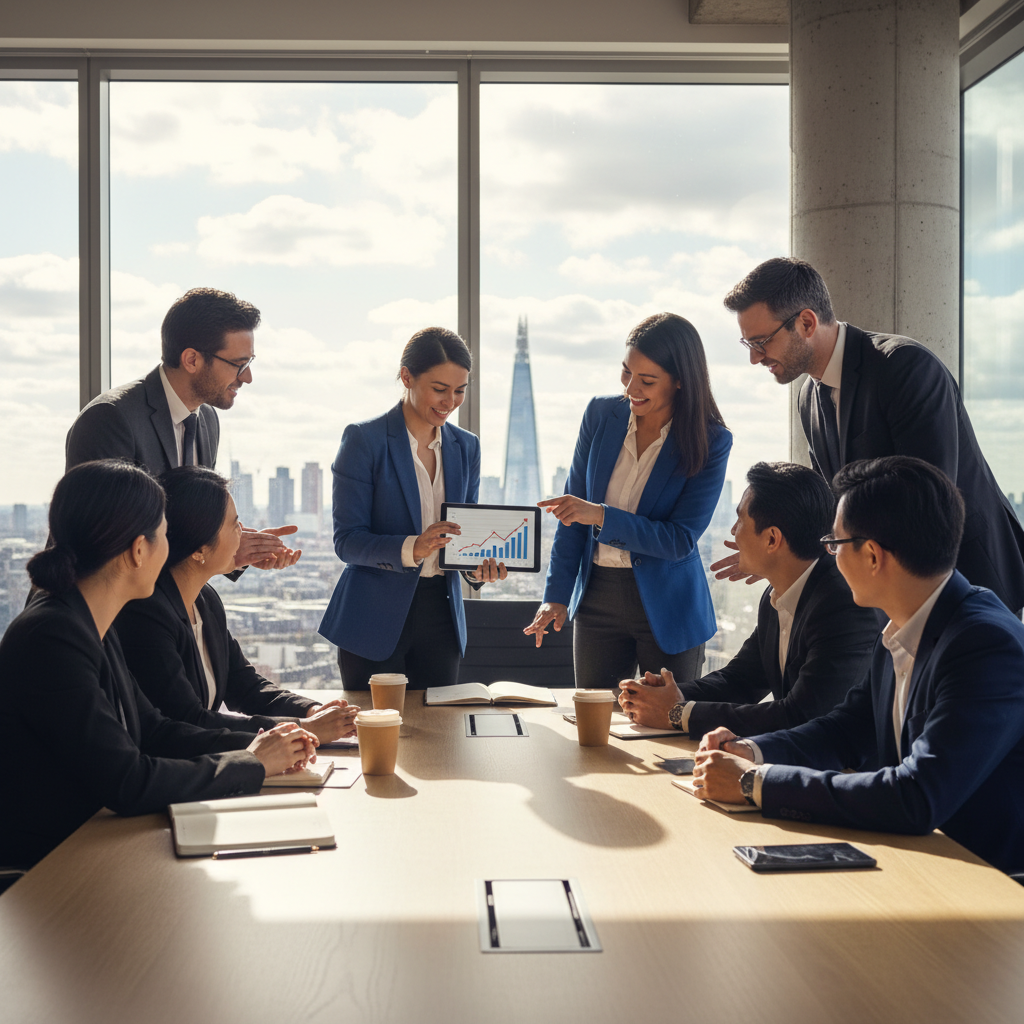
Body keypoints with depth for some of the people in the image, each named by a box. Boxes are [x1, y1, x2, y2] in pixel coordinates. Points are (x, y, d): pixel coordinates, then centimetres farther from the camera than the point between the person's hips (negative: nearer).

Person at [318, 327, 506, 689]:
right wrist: (412, 548, -28)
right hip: (375, 621, -5)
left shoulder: (466, 447, 8)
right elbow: (347, 540, -12)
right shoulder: (363, 439, -8)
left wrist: (477, 565, -9)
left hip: (440, 616, 5)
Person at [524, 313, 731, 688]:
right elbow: (573, 512, 5)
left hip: (668, 607, -3)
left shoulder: (710, 441, -11)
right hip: (597, 597, 3)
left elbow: (681, 540, -15)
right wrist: (557, 595, 0)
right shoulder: (601, 414, -1)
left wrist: (601, 516, -25)